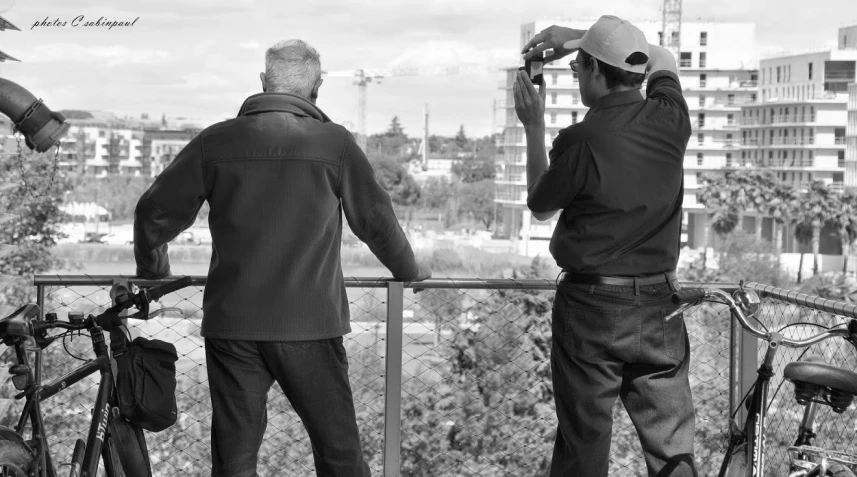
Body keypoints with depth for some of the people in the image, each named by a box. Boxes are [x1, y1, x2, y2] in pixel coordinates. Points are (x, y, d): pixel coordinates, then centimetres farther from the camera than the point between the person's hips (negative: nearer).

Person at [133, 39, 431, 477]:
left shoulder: (216, 142, 2)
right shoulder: (333, 143, -3)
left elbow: (155, 213, 7)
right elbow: (374, 218, 8)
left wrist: (152, 270, 27)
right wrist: (407, 270, 27)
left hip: (230, 326, 2)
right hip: (310, 326, -2)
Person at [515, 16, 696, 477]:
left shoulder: (581, 141, -16)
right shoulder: (669, 120, -2)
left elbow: (539, 207, 3)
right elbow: (661, 59, 21)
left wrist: (533, 127, 11)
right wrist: (580, 38, 23)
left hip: (590, 305, -4)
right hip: (659, 305, 4)